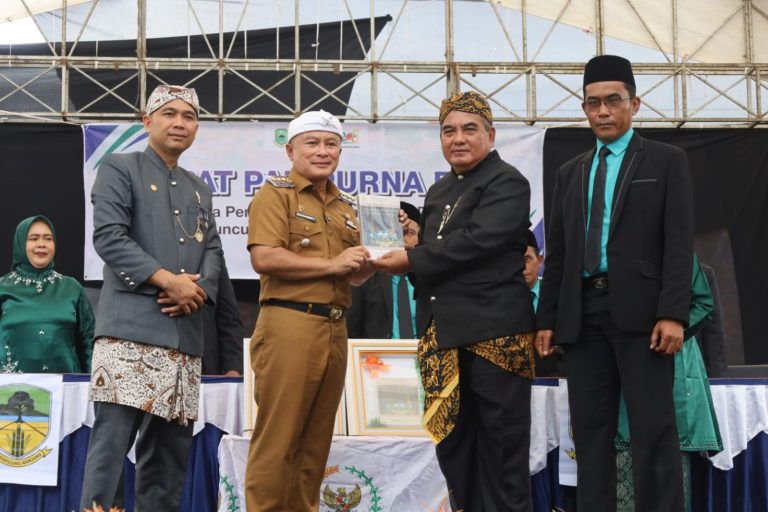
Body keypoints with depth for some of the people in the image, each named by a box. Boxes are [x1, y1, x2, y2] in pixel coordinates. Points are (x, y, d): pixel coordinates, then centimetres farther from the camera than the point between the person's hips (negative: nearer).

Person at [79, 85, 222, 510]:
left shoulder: (200, 190, 23)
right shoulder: (119, 169, 4)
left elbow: (213, 251, 15)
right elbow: (108, 236, -8)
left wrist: (197, 289, -7)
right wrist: (169, 280, -14)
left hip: (185, 333, 6)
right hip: (131, 327, -6)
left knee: (171, 446, 8)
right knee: (112, 439, -12)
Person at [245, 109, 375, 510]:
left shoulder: (346, 205, 20)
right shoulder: (276, 193, -1)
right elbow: (264, 258, -15)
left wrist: (371, 259, 3)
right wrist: (331, 264, -12)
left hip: (335, 329, 7)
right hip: (289, 325, -7)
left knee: (316, 442, 10)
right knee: (277, 439, -5)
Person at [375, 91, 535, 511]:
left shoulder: (506, 182, -5)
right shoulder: (439, 191, 20)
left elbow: (477, 240, -18)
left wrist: (412, 260, -13)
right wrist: (410, 241, 3)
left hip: (493, 330, -8)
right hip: (444, 334, 8)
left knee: (501, 442, -2)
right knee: (453, 441, 11)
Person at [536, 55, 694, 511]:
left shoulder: (667, 161, 5)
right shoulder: (570, 173, 19)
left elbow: (679, 242, -4)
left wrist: (673, 313, -15)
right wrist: (547, 318, 9)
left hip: (639, 310, -5)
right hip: (583, 313, 5)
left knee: (653, 432, -5)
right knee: (590, 430, 6)